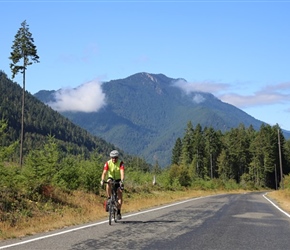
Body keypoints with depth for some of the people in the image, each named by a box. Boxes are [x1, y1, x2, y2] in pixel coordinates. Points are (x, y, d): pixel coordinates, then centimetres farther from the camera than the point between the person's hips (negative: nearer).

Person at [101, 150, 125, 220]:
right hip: (111, 178, 1)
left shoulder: (120, 163, -23)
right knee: (108, 184, -36)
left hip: (118, 180, -1)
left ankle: (118, 212, 3)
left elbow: (122, 173, -35)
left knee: (120, 195, -9)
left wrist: (122, 181, -51)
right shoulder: (108, 163, -19)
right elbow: (104, 172, -29)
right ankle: (109, 199, -18)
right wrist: (102, 180, -46)